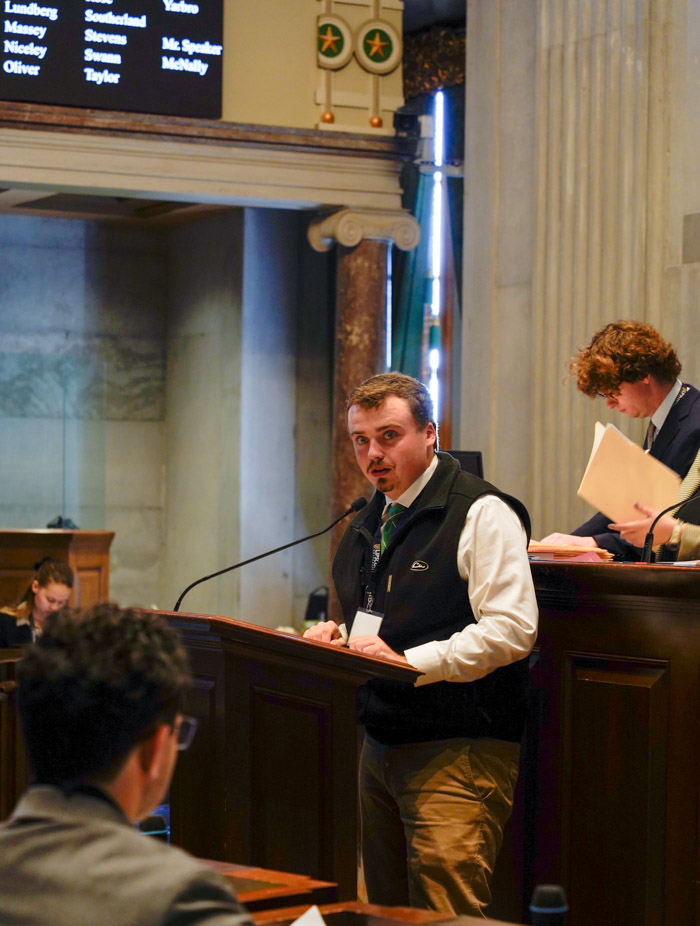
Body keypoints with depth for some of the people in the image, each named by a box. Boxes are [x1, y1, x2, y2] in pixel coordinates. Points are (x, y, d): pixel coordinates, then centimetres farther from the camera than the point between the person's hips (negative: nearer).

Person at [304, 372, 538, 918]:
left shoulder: (480, 514, -10)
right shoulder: (369, 523, 17)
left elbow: (511, 629, -20)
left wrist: (410, 661, -23)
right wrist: (339, 637, 5)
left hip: (458, 749, -8)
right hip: (380, 744, 8)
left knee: (447, 908, -13)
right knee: (388, 907, 13)